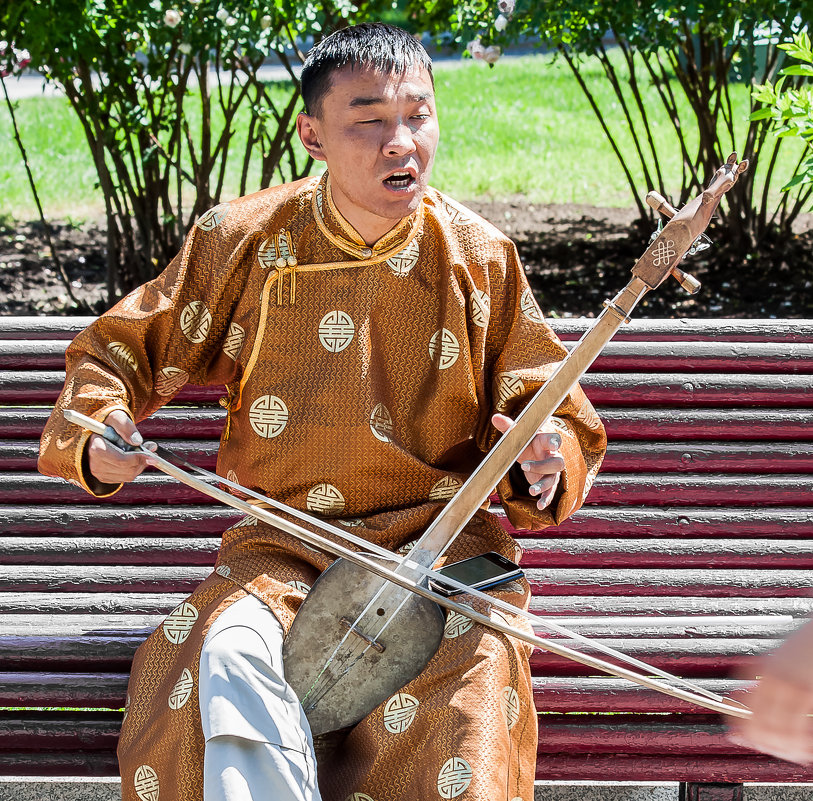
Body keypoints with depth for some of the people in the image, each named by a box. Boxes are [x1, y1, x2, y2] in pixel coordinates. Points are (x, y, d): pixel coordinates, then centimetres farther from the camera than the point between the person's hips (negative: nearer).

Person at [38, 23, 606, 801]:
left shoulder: (479, 257, -1)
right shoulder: (244, 241, -1)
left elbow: (558, 415, 6)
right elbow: (120, 350, 10)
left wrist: (547, 464, -19)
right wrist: (97, 435, -12)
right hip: (287, 545, 1)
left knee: (477, 669, -31)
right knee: (231, 655, -31)